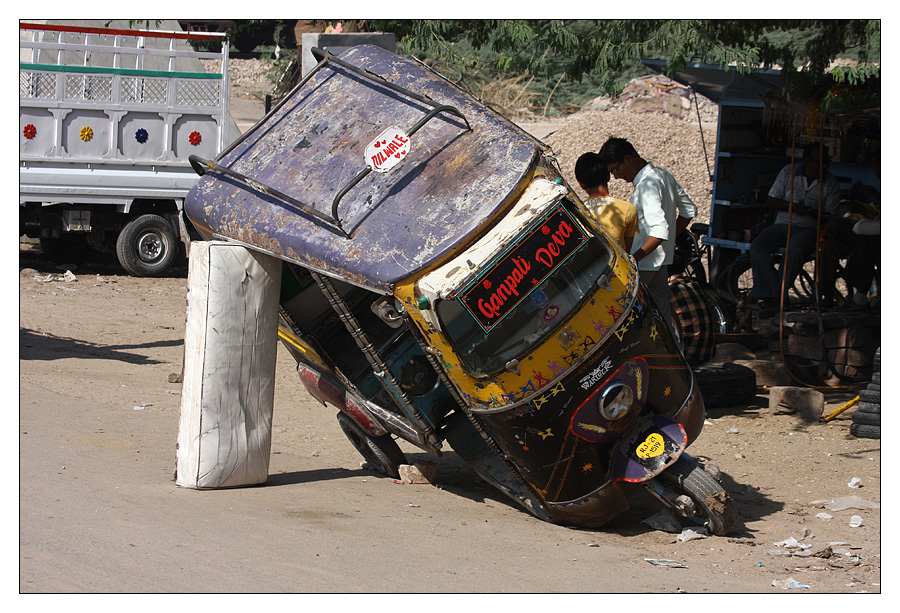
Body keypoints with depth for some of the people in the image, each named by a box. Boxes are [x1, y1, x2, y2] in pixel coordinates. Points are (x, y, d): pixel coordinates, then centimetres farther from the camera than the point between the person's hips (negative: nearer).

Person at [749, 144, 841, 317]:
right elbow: (771, 200, 8)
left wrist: (811, 212, -16)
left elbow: (831, 217, 2)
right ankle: (771, 295, -32)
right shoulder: (788, 172, 6)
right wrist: (791, 207, -11)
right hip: (783, 225, 2)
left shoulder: (830, 183, 4)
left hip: (809, 229, -2)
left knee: (796, 251, -38)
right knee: (757, 248, -26)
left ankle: (777, 296, -31)